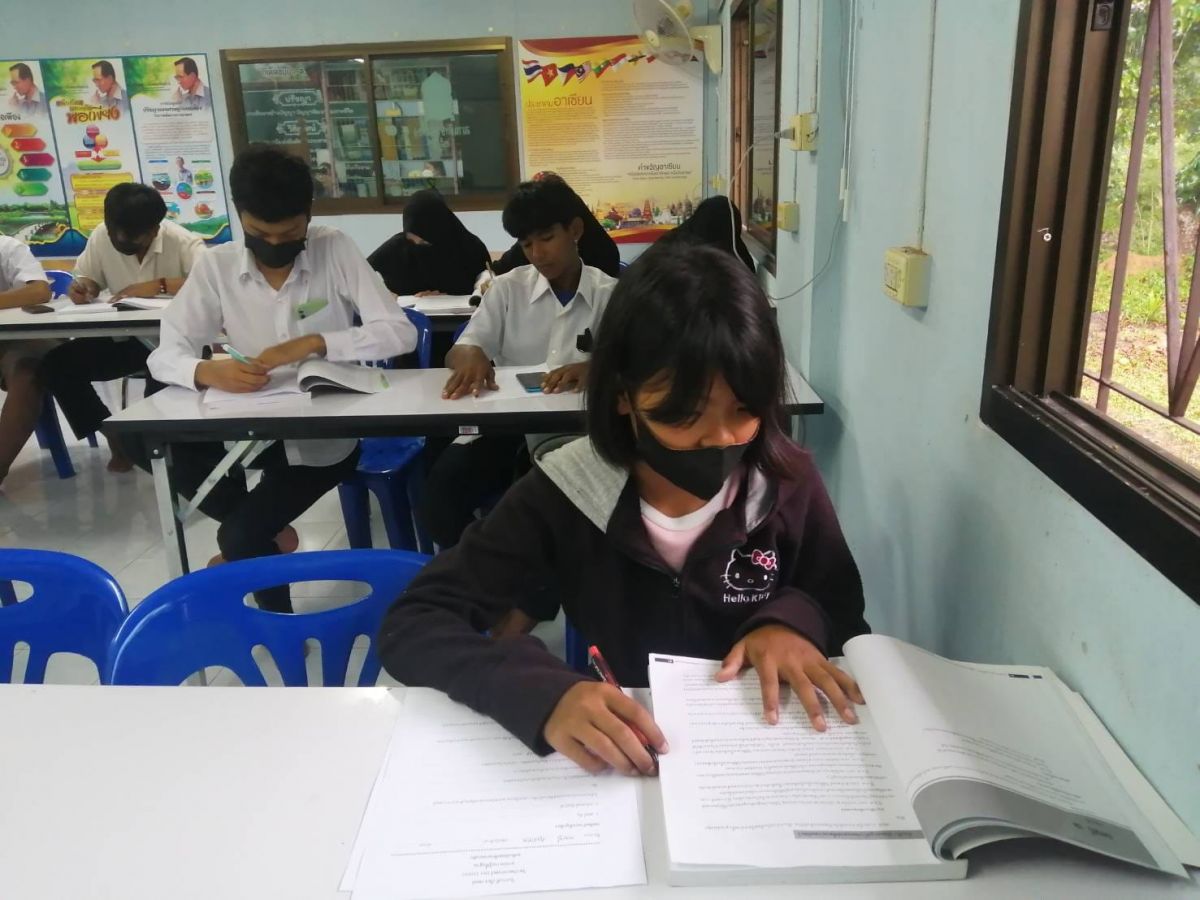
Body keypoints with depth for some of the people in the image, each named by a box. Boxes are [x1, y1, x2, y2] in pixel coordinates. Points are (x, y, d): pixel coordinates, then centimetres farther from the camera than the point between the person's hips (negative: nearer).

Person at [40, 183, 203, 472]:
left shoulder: (182, 242, -16)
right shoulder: (100, 237, -1)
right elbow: (86, 278, 12)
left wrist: (157, 286, -33)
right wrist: (81, 287, -13)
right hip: (127, 339, 6)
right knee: (56, 364, -10)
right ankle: (115, 436, 4)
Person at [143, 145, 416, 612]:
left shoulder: (335, 250, -9)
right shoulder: (215, 266, -3)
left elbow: (400, 332, -16)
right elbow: (165, 354, -6)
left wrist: (314, 343, -29)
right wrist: (207, 372, -30)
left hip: (324, 432, -4)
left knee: (241, 536, -18)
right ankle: (270, 532, 4)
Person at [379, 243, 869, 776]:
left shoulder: (788, 482, -10)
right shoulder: (563, 496, -16)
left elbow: (844, 615, 3)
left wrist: (795, 620, -19)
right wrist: (545, 693, -33)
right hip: (627, 764, -1)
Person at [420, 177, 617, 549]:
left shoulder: (610, 295, 3)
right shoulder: (507, 288, 8)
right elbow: (457, 352, 0)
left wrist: (594, 368, -35)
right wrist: (471, 356, -26)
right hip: (505, 425, 2)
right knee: (439, 496, -22)